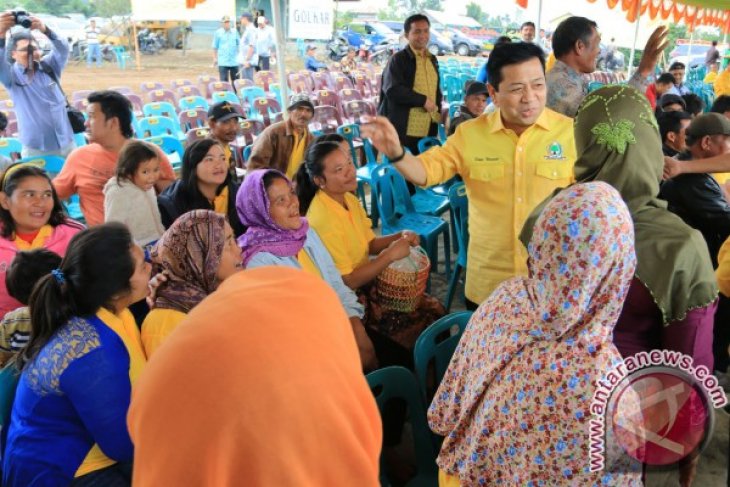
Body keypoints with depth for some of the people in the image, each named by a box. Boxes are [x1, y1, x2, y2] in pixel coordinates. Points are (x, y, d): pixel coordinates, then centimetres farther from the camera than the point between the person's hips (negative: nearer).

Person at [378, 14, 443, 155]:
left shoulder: (432, 60, 16)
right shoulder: (398, 59, -7)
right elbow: (392, 90, -19)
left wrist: (437, 110, 10)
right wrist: (423, 100, -15)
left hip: (428, 131, 7)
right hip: (402, 132, -7)